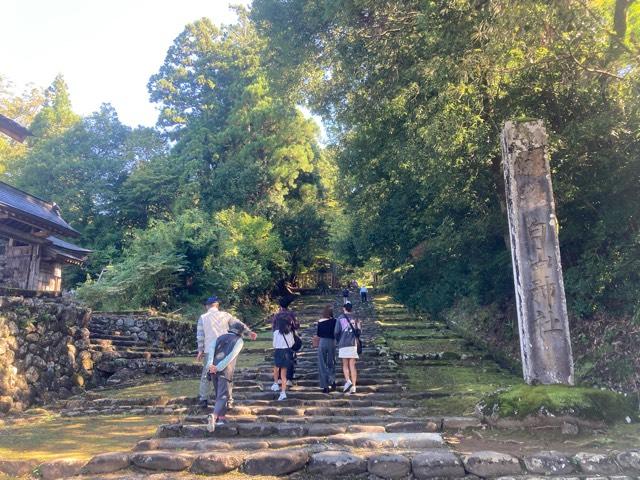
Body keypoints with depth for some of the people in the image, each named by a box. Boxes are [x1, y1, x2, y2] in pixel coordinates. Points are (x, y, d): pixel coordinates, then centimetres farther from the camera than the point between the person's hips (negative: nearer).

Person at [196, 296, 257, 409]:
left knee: (206, 376, 13)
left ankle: (204, 399, 15)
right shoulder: (225, 315, 2)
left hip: (209, 351, 0)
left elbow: (200, 335, -1)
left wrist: (200, 350, 3)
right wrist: (248, 332, 16)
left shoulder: (202, 317, 1)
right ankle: (229, 400, 12)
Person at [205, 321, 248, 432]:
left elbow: (211, 349, 2)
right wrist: (219, 367, -13)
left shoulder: (220, 337, 22)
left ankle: (221, 418, 27)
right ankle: (213, 416, -28)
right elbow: (232, 355, -8)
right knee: (223, 396, -5)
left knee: (219, 394, 22)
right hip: (225, 370, -5)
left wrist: (210, 364, -11)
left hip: (213, 369, 5)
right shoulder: (239, 340, 10)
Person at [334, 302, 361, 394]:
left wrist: (339, 341, 13)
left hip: (343, 345, -2)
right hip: (353, 344, 2)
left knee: (345, 365, 7)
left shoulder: (340, 319, 0)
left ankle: (348, 381, -15)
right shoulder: (355, 319, 6)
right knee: (352, 366, 4)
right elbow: (358, 333, 1)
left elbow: (336, 332, -4)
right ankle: (353, 387, 0)